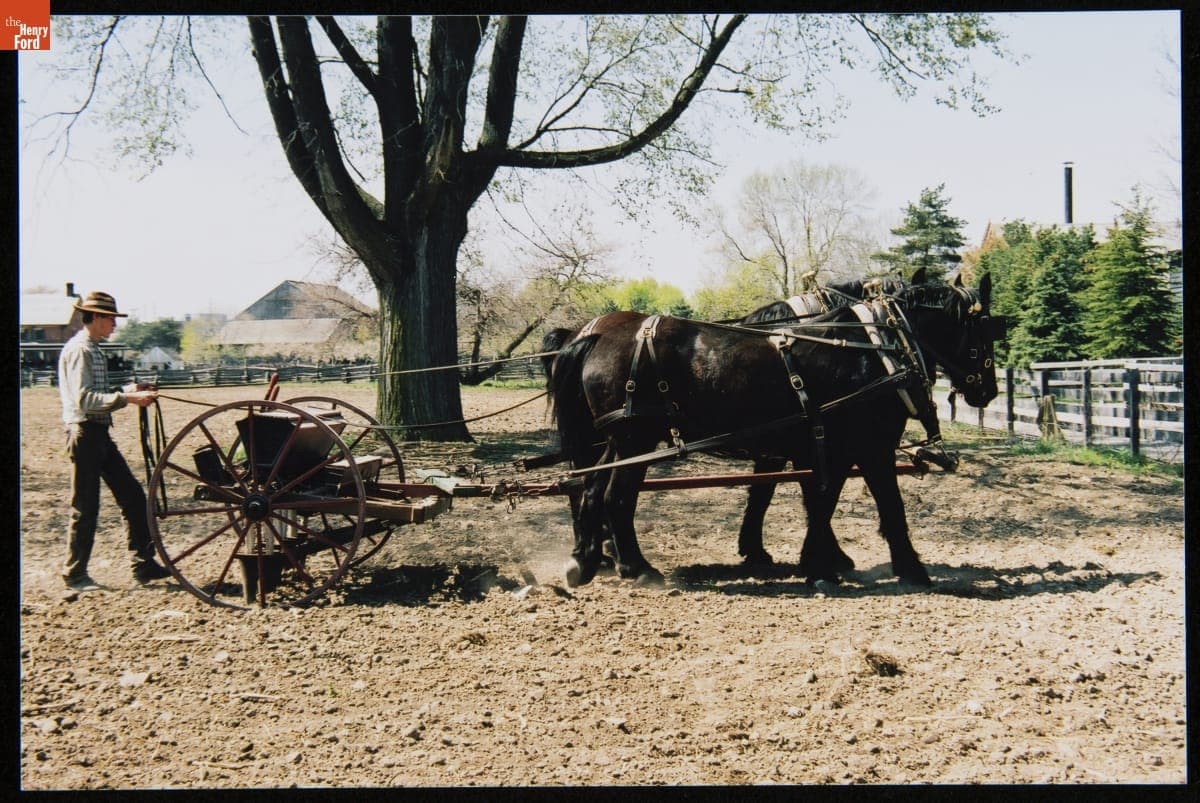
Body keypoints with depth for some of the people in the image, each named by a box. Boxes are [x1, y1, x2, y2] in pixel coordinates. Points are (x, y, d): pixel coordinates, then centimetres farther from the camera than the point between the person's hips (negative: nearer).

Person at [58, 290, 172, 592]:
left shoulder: (93, 349, 16)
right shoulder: (79, 350, -14)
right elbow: (84, 399, -24)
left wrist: (127, 391, 6)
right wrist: (126, 398, -28)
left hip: (100, 434, 10)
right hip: (84, 433, -10)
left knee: (132, 496, 9)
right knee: (85, 507, -2)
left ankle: (143, 564, 14)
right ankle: (75, 575, 10)